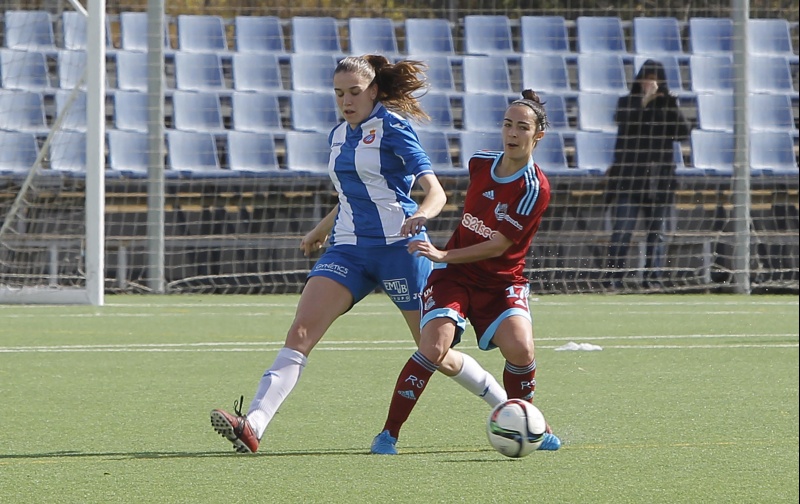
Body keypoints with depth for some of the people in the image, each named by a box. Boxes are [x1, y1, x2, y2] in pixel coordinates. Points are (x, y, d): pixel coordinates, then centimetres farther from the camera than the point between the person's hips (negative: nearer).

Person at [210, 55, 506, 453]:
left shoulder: (391, 128, -6)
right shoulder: (338, 136, 14)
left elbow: (435, 191, -15)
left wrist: (422, 214, -36)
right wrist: (320, 230, 41)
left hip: (398, 246, -6)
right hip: (349, 249, 6)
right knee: (301, 332, -16)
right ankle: (253, 426, -28)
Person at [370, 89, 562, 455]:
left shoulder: (535, 189, -15)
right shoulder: (480, 163, 1)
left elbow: (498, 246, -18)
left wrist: (444, 255, -23)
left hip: (502, 281, -2)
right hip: (454, 274, 2)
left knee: (520, 348, -25)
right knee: (435, 346, -21)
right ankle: (389, 432, -14)